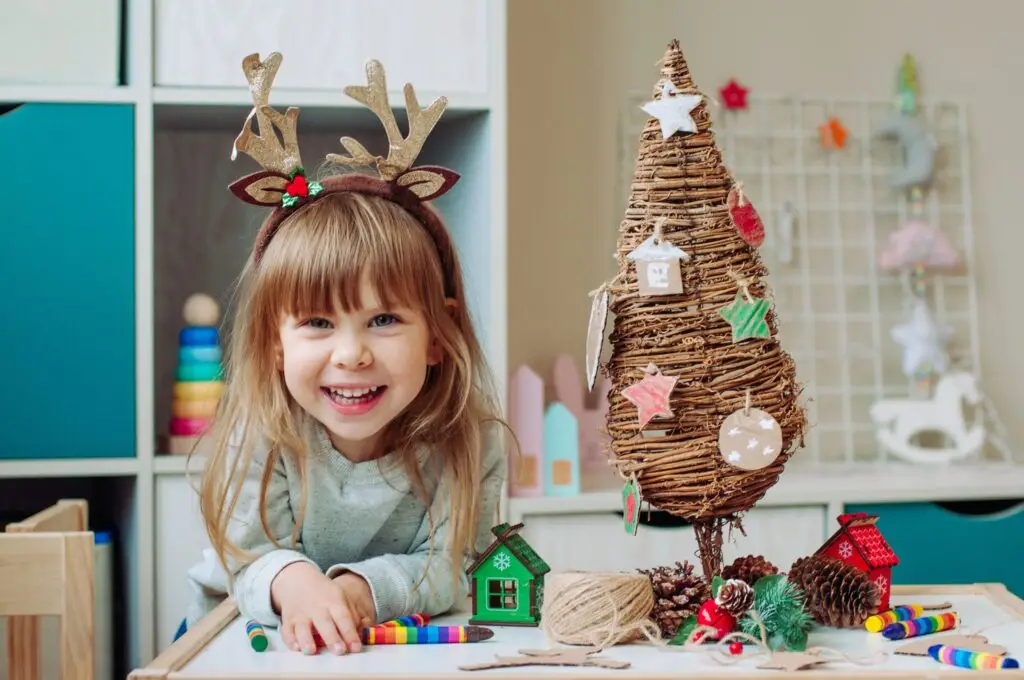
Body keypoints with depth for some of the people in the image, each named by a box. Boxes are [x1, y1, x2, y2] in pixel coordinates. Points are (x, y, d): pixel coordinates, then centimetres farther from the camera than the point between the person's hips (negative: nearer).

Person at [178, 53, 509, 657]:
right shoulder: (261, 432, -21)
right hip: (248, 634, -1)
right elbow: (251, 555, -17)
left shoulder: (471, 439, -21)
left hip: (404, 638, 1)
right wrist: (292, 581, -41)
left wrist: (359, 587, -37)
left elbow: (448, 567, -18)